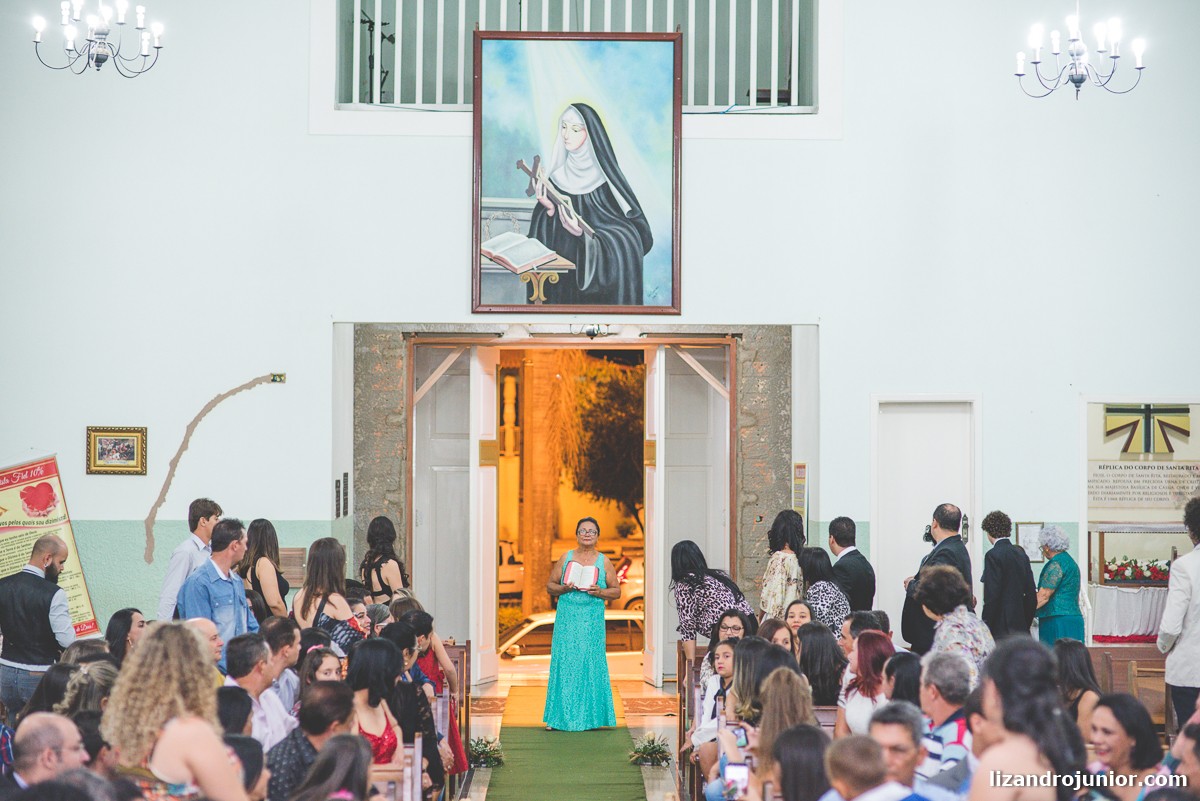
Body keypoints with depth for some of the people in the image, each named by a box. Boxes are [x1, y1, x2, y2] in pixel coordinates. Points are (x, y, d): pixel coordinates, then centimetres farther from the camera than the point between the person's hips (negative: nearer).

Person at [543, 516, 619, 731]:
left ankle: (588, 716, 4)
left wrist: (600, 592, -10)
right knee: (564, 663, -3)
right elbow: (550, 586, 11)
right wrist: (563, 588, -9)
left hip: (592, 622, 0)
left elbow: (616, 591, 9)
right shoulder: (565, 558, 9)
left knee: (590, 663, -2)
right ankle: (560, 716, 2)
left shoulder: (604, 562, 7)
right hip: (567, 619, 0)